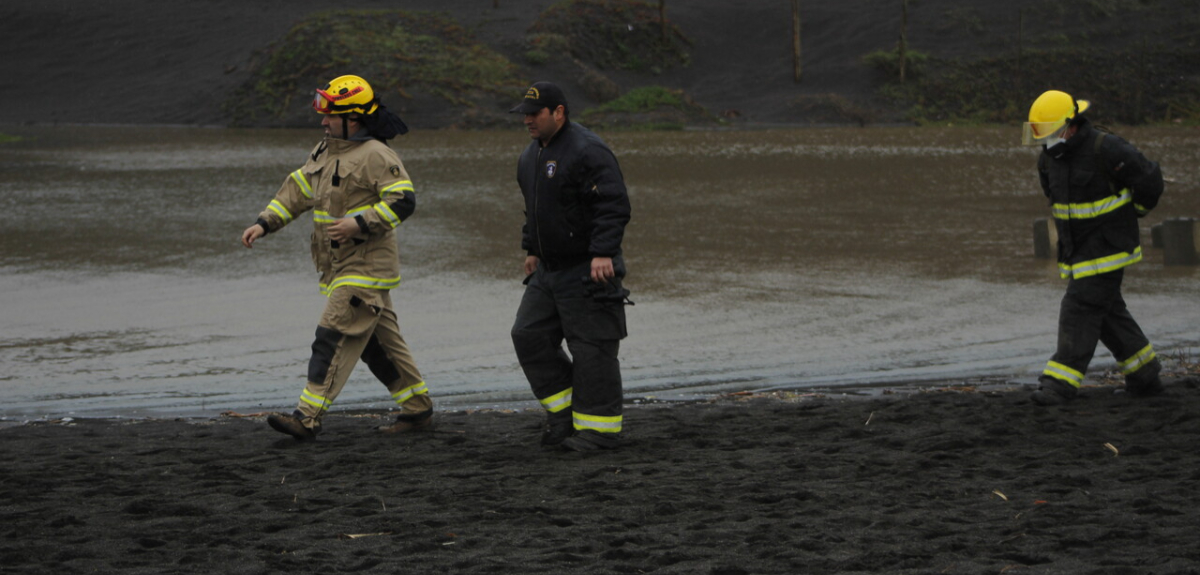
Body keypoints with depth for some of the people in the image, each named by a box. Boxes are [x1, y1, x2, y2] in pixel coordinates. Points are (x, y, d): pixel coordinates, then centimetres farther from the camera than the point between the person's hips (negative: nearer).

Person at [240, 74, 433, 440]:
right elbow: (297, 191, 19)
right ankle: (418, 409, 22)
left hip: (366, 268, -9)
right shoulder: (325, 152, 14)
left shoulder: (375, 156, -14)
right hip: (340, 269, 9)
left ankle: (308, 418, -17)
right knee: (379, 342, 13)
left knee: (334, 337, -13)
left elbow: (403, 201, -20)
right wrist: (264, 224, 10)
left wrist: (360, 223, -27)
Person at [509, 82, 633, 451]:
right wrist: (531, 249, 26)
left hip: (587, 271, -10)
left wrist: (603, 253, -29)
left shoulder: (587, 151, -17)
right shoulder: (534, 154, 14)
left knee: (591, 347, -6)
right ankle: (564, 412, 16)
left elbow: (614, 206, -22)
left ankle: (600, 429, 1)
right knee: (529, 335, 7)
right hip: (549, 269, 10)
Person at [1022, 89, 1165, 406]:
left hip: (1107, 246, -8)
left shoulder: (1106, 149, -20)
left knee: (1081, 307, -13)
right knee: (1107, 310, 12)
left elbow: (1149, 178, -12)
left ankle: (1061, 382, -15)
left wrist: (1130, 212, 2)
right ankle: (1145, 376, 23)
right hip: (1075, 246, 8)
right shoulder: (1049, 157, 3)